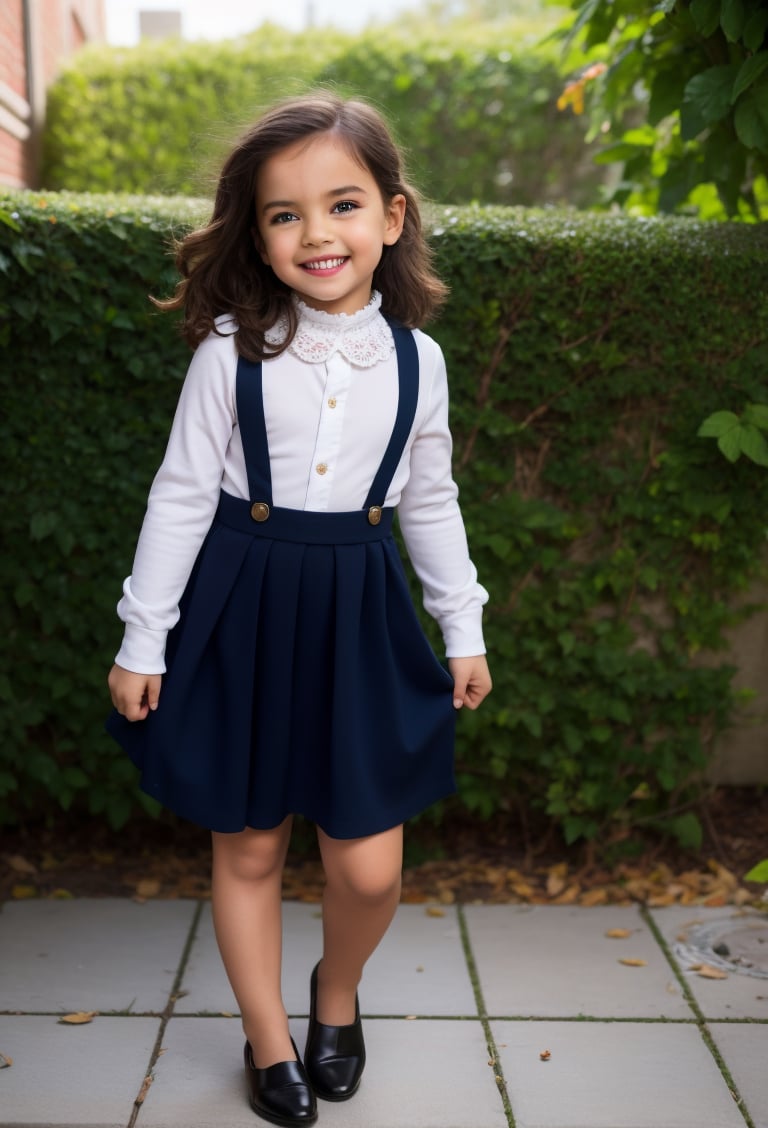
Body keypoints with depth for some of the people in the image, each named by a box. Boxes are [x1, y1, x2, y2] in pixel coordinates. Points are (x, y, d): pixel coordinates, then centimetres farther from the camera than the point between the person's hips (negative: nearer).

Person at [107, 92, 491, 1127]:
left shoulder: (415, 360, -1)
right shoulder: (231, 351, -9)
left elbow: (430, 502, 10)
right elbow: (181, 495, -4)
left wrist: (464, 631, 13)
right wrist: (144, 640, -3)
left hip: (360, 614, 2)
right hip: (244, 606, -1)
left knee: (369, 868, 3)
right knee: (248, 848, 11)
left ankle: (338, 994, 36)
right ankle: (269, 1041, 34)